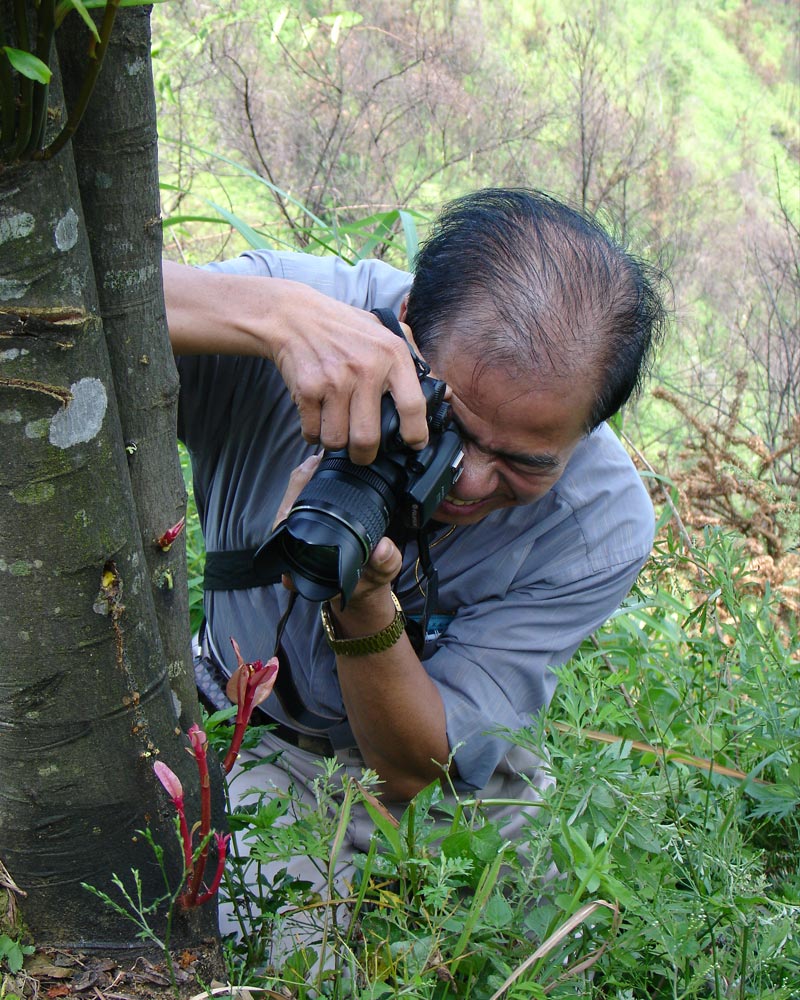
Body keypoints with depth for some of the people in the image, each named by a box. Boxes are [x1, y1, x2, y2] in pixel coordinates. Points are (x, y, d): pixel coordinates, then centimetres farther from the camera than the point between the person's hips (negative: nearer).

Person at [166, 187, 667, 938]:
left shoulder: (605, 528, -24)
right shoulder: (314, 321, -25)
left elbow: (410, 771, -20)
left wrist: (366, 605, -40)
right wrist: (277, 313, -47)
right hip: (244, 738, -2)